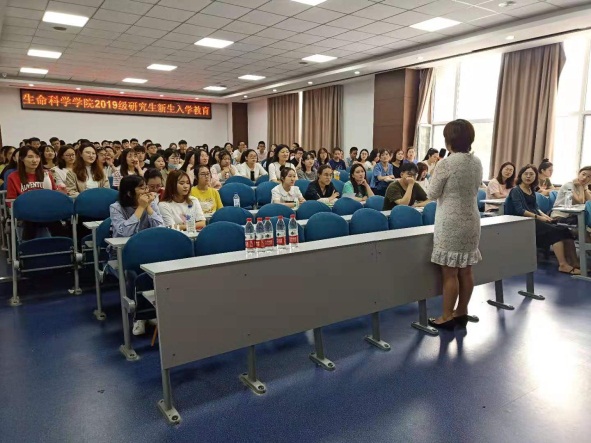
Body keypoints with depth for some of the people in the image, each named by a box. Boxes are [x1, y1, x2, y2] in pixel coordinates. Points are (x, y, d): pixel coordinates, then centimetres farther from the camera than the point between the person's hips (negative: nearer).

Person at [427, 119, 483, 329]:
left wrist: (435, 177, 11)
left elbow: (432, 194, -6)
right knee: (465, 270, 13)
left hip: (450, 223, -7)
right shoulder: (477, 163, 6)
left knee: (450, 272, 0)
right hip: (471, 221, 7)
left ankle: (447, 317, 8)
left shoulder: (446, 163, -15)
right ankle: (461, 312, 25)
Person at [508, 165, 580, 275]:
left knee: (564, 230, -16)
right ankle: (563, 265, -25)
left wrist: (544, 215, -2)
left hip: (535, 219, 7)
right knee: (556, 231, -26)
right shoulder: (516, 191, -4)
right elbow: (520, 210, -15)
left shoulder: (531, 190, 20)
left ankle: (574, 263, -24)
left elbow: (535, 207, 19)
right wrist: (539, 217, -20)